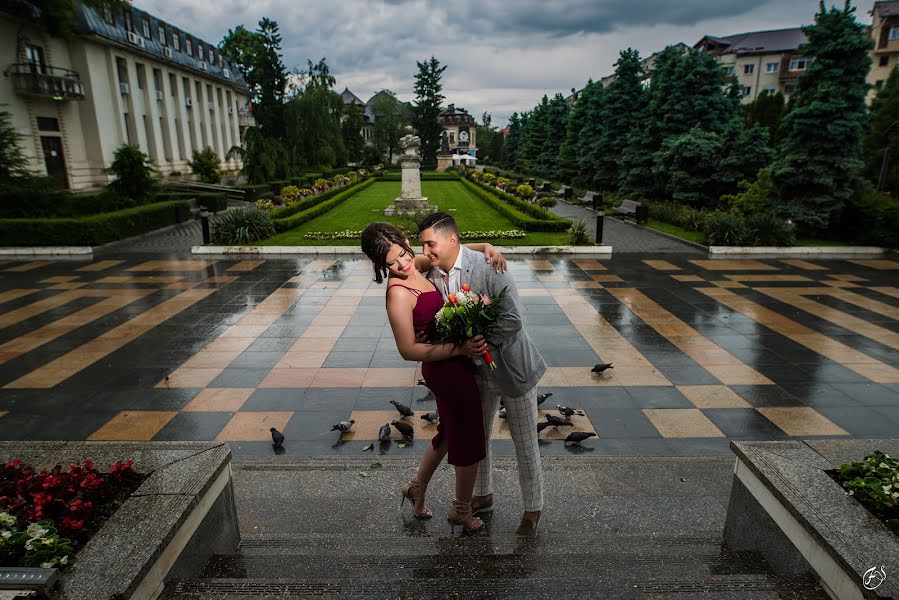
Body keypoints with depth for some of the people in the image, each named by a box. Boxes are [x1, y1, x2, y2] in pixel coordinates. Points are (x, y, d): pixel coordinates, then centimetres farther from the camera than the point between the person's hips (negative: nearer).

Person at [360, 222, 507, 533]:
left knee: (450, 432, 27)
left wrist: (486, 247, -5)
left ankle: (416, 488, 47)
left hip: (449, 367, 8)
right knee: (469, 439, 13)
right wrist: (460, 348, -28)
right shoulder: (398, 293, -24)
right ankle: (461, 510, 37)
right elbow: (409, 350, -23)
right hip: (449, 371, -8)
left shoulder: (417, 266, 0)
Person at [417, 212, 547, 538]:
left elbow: (511, 320, -25)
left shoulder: (487, 267, -23)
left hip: (511, 367, -6)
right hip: (478, 371, 6)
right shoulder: (433, 277, -5)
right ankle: (483, 496, 45)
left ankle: (533, 509, 32)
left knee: (525, 445, 9)